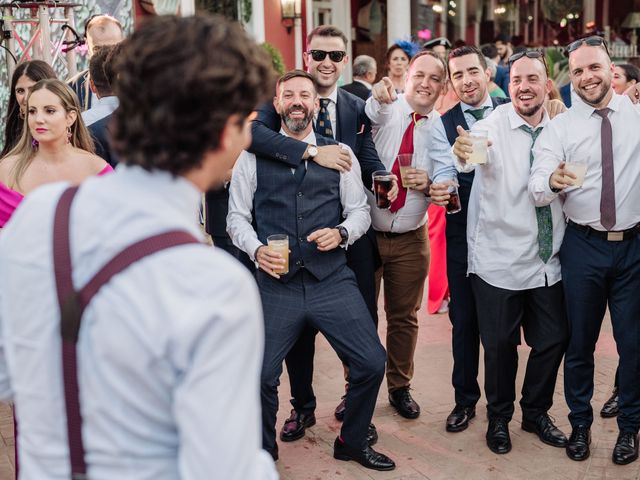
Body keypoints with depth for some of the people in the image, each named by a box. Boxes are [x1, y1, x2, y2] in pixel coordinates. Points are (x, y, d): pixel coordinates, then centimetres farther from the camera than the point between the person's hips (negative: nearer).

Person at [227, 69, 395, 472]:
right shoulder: (252, 157, 5)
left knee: (372, 363, -3)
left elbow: (360, 211, 9)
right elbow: (237, 217, 6)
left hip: (333, 280, 1)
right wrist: (257, 249, -12)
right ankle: (264, 452, 24)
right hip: (276, 284, -1)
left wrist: (341, 233, -11)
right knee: (261, 375, -6)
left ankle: (353, 442, 25)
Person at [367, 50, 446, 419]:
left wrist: (429, 182, -16)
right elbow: (366, 115, -31)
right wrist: (380, 98, -53)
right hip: (366, 232, -2)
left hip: (410, 239, 3)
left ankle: (400, 387, 33)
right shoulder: (385, 109, -7)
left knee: (405, 317, 15)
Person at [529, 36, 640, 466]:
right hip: (583, 246, 0)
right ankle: (580, 423, 29)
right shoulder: (560, 128, -3)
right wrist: (552, 182, -36)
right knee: (580, 341, 11)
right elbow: (537, 189, -16)